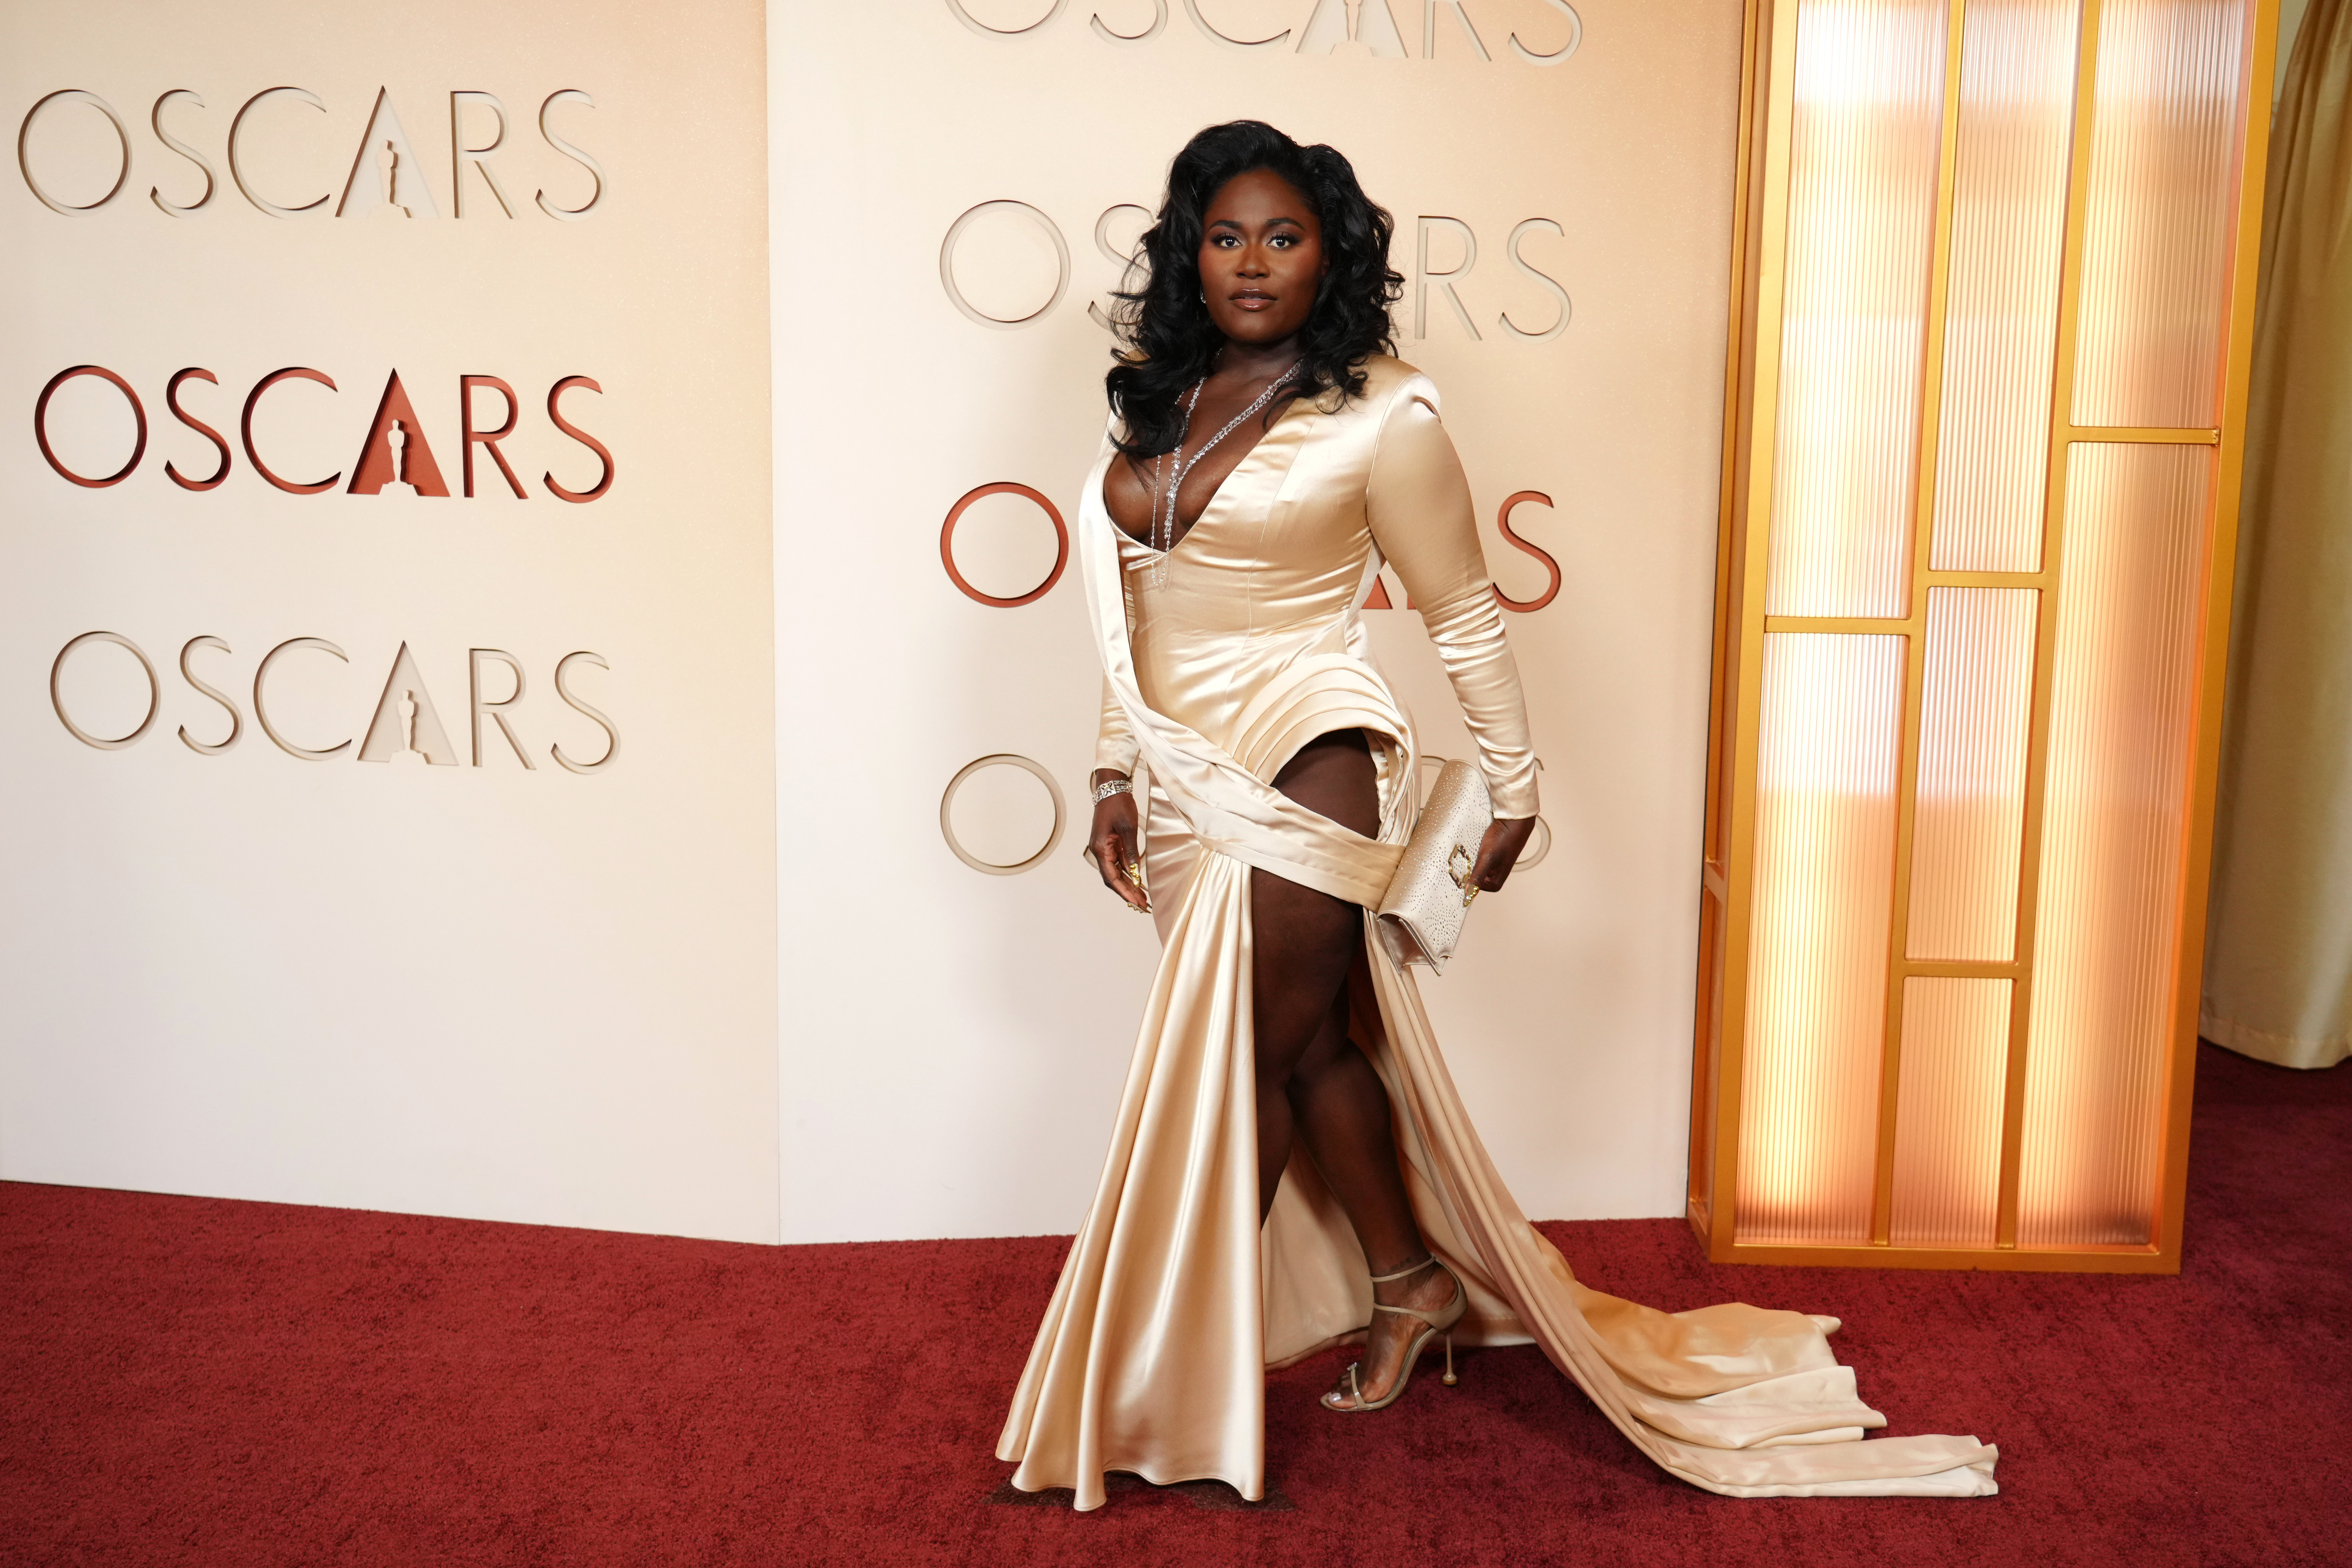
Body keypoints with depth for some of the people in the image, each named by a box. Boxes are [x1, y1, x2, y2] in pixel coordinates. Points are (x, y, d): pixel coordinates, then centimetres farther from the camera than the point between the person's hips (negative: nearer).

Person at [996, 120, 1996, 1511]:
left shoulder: (1381, 415, -9)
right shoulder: (1159, 396, 8)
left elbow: (1467, 616, -2)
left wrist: (1514, 786, 1)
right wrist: (1121, 774, 14)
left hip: (1298, 769, -6)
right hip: (1183, 776, 6)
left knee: (1251, 1053, 0)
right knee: (1306, 1040, 14)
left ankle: (1165, 1362, 14)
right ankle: (1411, 1288, 33)